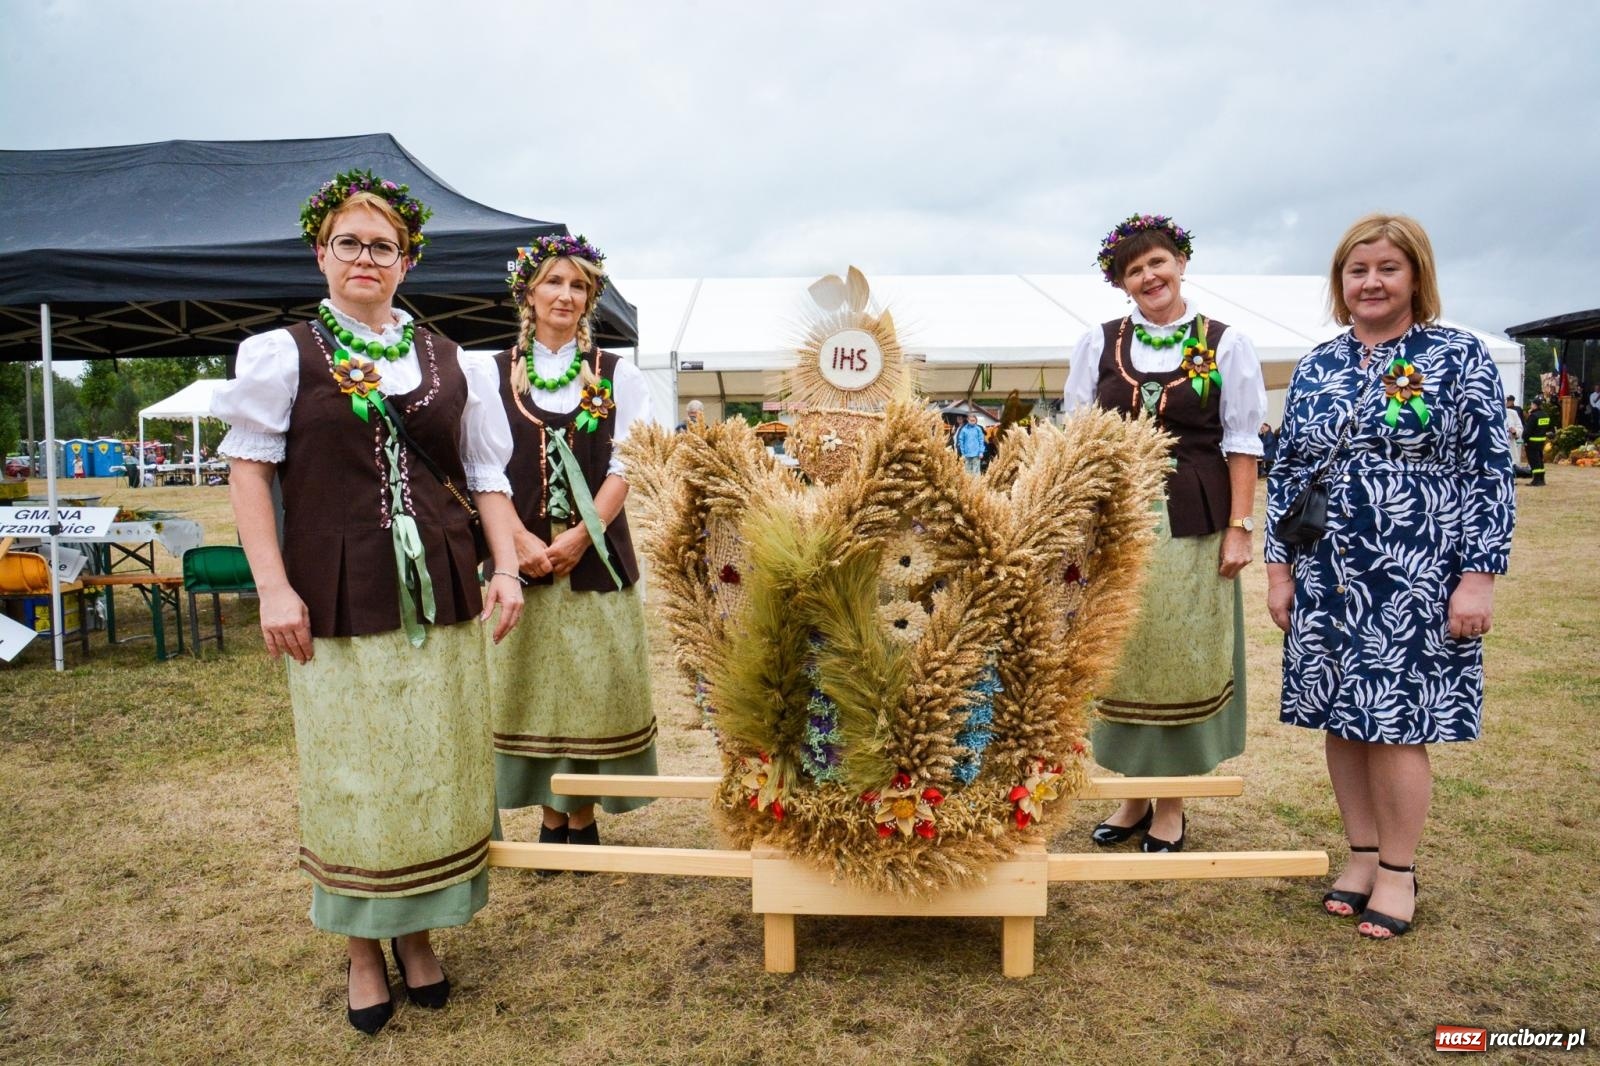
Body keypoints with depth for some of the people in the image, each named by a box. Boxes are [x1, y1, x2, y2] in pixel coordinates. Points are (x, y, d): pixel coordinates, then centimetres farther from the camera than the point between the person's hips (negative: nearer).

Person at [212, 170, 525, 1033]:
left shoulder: (451, 363, 9)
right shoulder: (284, 354, 2)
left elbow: (487, 475, 10)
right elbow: (249, 468, 0)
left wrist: (506, 569, 0)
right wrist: (273, 586, -8)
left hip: (439, 598, 3)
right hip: (336, 601, -2)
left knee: (437, 769, 9)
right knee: (350, 774, 6)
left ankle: (418, 934, 28)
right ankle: (363, 949, 24)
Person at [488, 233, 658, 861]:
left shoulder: (617, 375, 7)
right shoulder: (495, 374, 7)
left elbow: (627, 466, -1)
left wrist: (580, 536, -13)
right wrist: (523, 540, -12)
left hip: (595, 554, 0)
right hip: (522, 555, 1)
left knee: (593, 685, 3)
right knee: (532, 685, 5)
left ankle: (583, 817, 17)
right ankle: (550, 817, 19)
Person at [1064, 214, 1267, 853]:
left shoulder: (1226, 345, 3)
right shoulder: (1098, 344, 8)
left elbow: (1242, 444, 1)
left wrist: (1239, 526, -7)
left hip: (1192, 524, -2)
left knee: (1181, 663, 4)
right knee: (1121, 660, 8)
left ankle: (1171, 805, 20)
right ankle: (1134, 794, 25)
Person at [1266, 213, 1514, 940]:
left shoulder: (1459, 358, -2)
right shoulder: (1315, 369, 8)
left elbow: (1490, 474, -5)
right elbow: (1286, 474, 10)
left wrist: (1479, 577, -11)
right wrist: (1280, 568, 6)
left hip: (1414, 582, -4)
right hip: (1327, 580, 4)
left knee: (1394, 725, -1)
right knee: (1339, 721, 9)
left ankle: (1399, 871, 19)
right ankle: (1362, 855, 26)